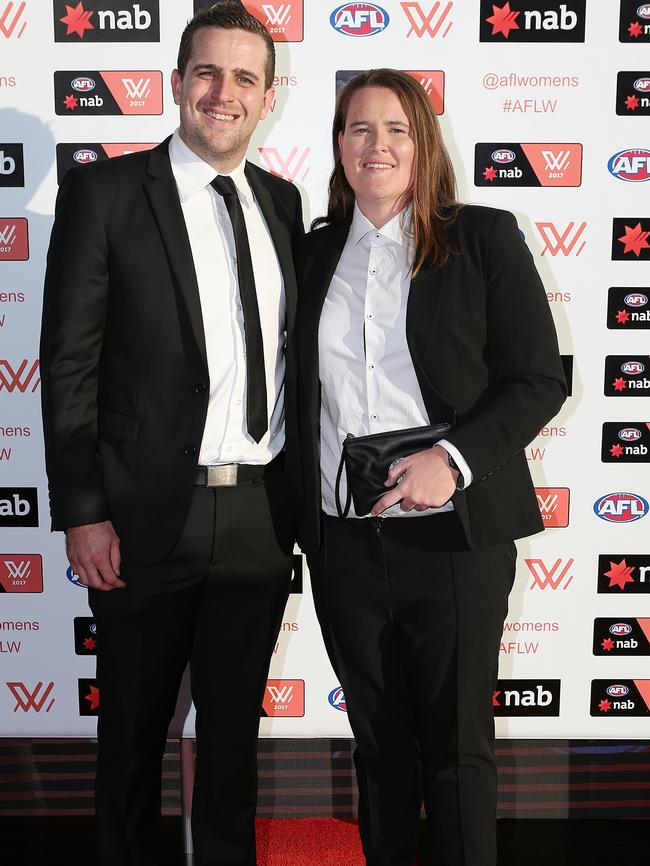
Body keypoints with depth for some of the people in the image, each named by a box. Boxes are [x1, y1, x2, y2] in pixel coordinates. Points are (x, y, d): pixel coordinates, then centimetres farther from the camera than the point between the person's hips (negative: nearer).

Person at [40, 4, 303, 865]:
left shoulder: (282, 202, 9)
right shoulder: (104, 191, -4)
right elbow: (70, 363, -7)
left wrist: (302, 491, 8)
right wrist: (81, 512, -12)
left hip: (262, 517, 4)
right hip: (149, 515, -3)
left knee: (234, 727, 18)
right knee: (134, 731, 15)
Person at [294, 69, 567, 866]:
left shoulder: (483, 238, -2)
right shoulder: (314, 253, 9)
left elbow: (540, 380, -6)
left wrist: (453, 459, -19)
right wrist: (301, 511, 5)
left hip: (452, 537, -3)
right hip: (342, 541, 4)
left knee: (457, 742, 10)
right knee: (377, 737, 17)